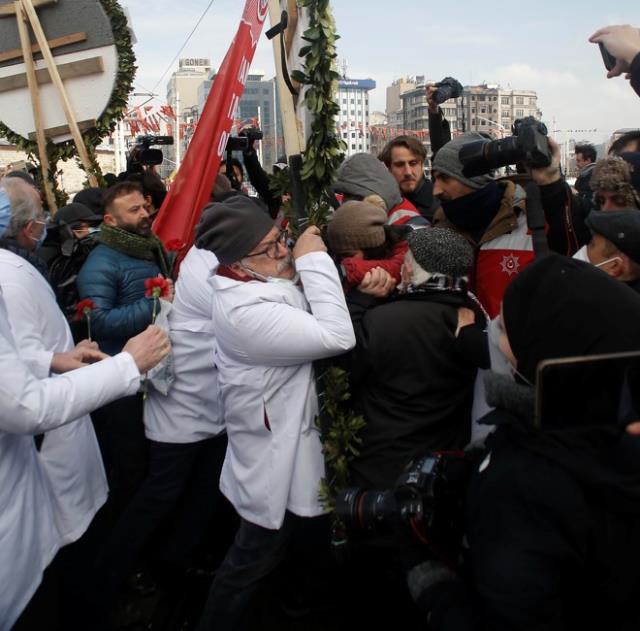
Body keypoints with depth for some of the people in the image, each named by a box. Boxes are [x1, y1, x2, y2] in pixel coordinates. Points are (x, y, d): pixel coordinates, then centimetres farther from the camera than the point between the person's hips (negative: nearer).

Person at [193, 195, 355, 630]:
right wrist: (314, 259, -27)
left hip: (284, 445, 10)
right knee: (252, 563, 11)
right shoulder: (245, 309, -30)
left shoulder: (265, 285, 2)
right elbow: (337, 337, -35)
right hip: (275, 461, -10)